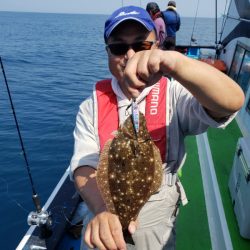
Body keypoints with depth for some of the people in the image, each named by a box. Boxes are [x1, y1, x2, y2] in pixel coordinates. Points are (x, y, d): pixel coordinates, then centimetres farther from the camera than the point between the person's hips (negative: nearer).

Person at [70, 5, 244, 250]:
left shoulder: (174, 96, -15)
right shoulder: (91, 106, -10)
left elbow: (232, 101, -33)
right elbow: (84, 167, -21)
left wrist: (172, 61, -46)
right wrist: (103, 209, -40)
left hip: (155, 222, -1)